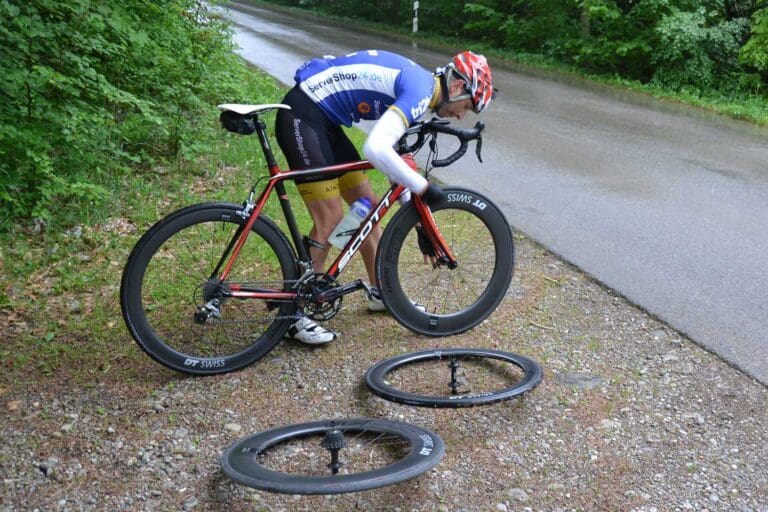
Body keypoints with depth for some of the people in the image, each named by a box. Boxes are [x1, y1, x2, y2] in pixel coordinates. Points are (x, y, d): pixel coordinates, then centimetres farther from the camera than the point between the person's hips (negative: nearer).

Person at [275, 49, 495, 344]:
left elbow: (393, 153, 22)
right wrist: (423, 187, -23)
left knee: (367, 204, 12)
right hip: (301, 118, -10)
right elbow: (375, 150, -34)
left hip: (323, 120, 10)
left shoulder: (417, 82, 13)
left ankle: (380, 293, 27)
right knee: (330, 221, -10)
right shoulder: (420, 91, -18)